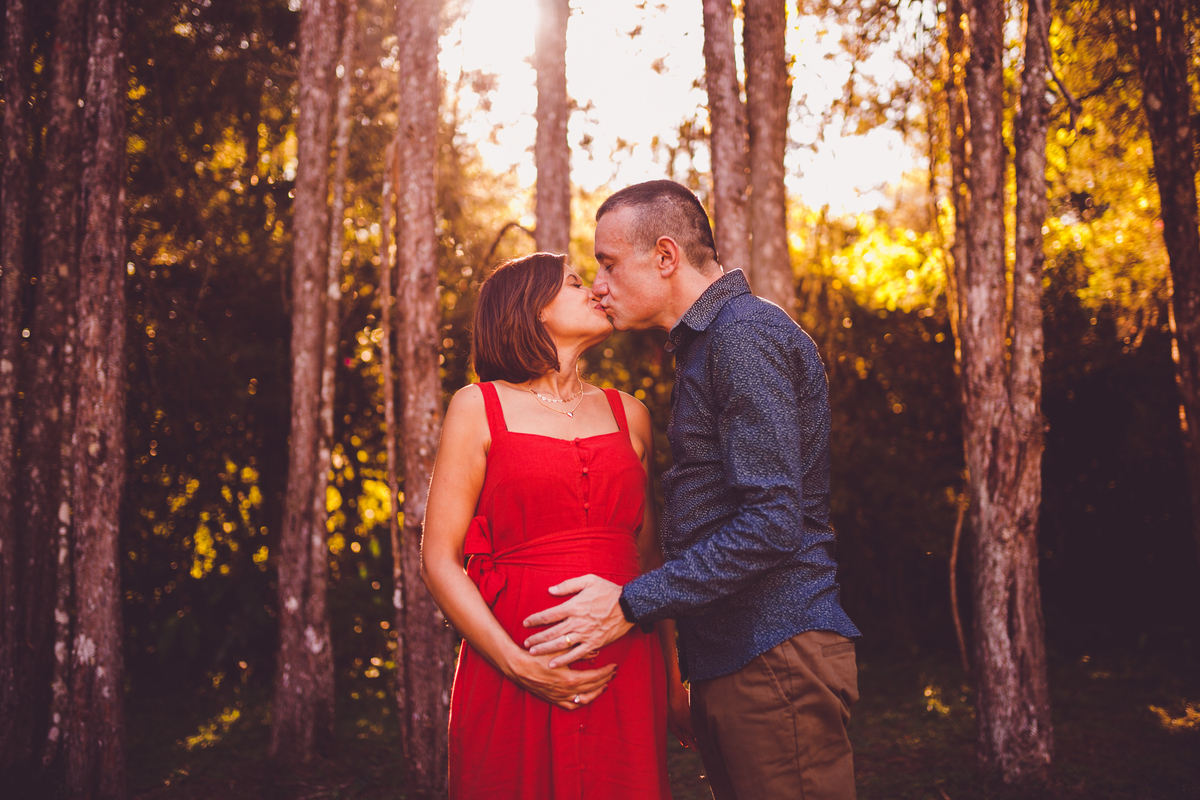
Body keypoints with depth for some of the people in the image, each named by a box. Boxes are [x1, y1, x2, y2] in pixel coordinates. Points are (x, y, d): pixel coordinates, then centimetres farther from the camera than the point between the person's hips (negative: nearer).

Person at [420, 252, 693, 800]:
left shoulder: (629, 415, 14)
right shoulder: (479, 408, 3)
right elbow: (439, 561, -2)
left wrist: (674, 681, 9)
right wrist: (520, 666, -12)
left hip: (625, 676, 3)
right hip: (512, 685, -3)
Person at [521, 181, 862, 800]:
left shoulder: (747, 335, -13)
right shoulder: (707, 345, 20)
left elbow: (773, 523, -21)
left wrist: (632, 604, -18)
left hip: (774, 659, -10)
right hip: (725, 660, 10)